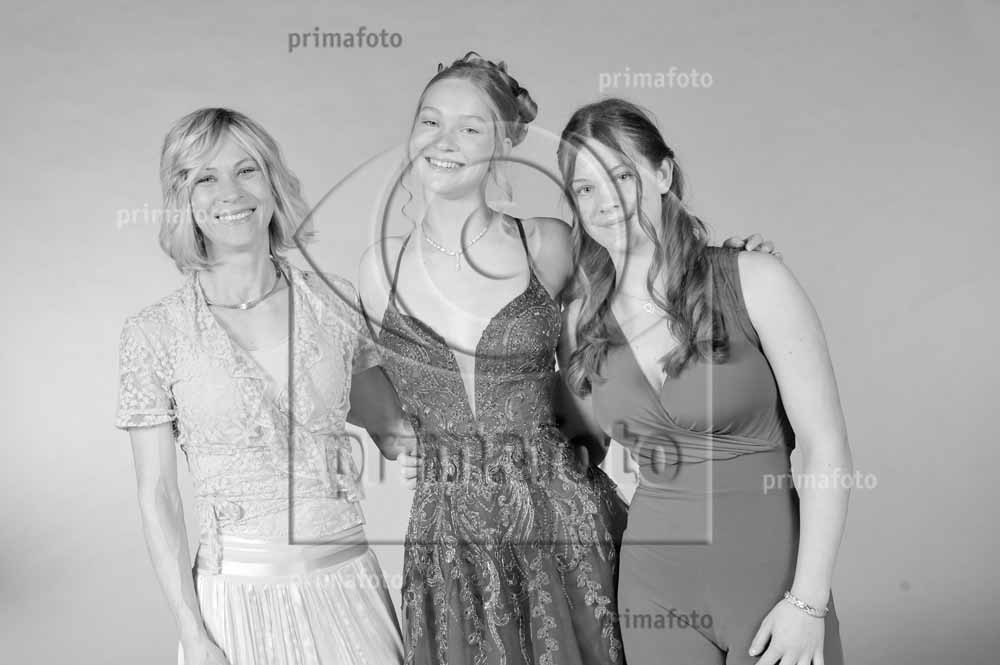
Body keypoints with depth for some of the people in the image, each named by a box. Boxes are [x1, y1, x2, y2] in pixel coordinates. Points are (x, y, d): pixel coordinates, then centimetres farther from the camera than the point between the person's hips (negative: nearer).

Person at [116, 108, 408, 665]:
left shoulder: (337, 301, -2)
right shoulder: (154, 333, -7)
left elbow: (397, 431, 12)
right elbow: (158, 496, -3)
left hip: (349, 583, 2)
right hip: (239, 594, -1)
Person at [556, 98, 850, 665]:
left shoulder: (754, 282, -11)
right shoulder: (582, 320, 0)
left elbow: (828, 449, -11)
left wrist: (808, 601, -13)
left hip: (770, 571, -3)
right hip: (653, 583, 3)